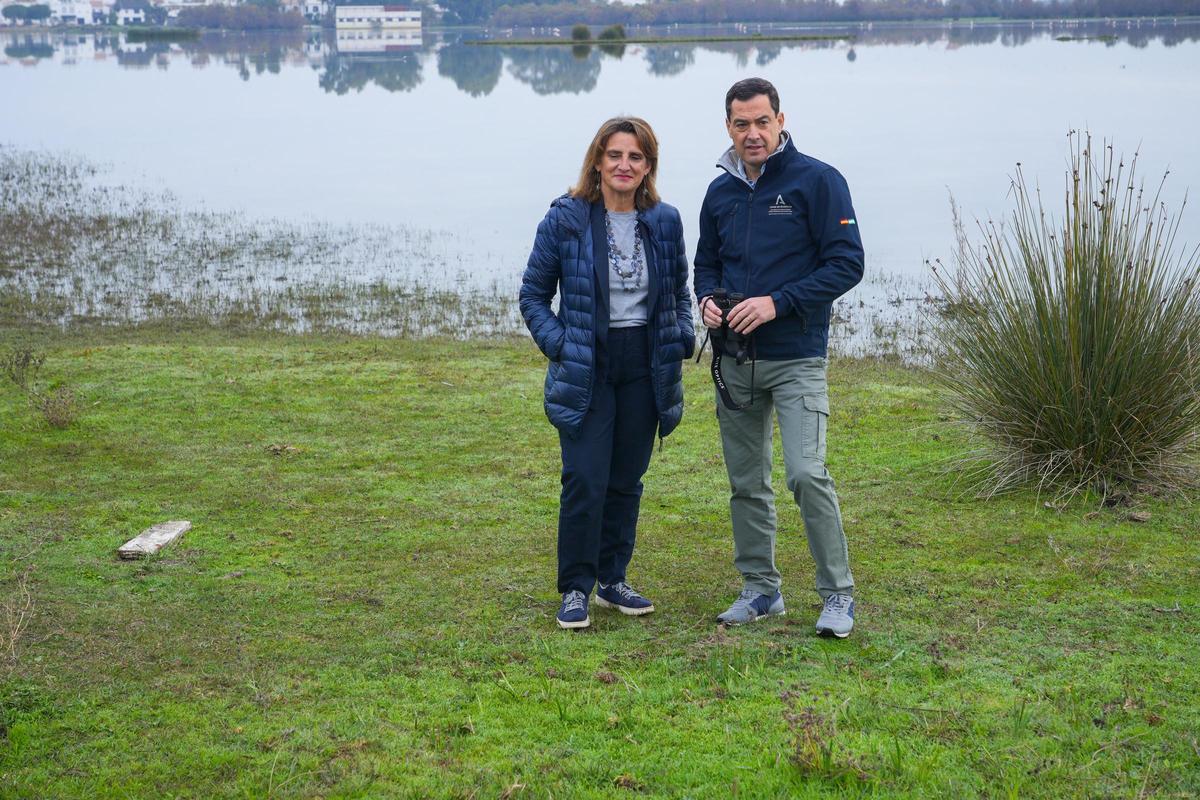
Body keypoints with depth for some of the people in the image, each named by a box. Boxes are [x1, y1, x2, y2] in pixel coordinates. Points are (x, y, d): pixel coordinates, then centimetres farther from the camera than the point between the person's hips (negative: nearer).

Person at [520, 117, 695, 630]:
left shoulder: (665, 221, 4)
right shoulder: (566, 219, -5)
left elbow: (679, 292, 17)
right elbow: (533, 294, 2)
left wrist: (682, 337, 1)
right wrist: (558, 344, -10)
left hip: (645, 366, 4)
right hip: (586, 368, -3)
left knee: (626, 481, 11)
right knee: (585, 481, -8)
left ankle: (612, 579, 24)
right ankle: (575, 588, 5)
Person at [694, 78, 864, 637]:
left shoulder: (817, 181, -6)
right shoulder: (720, 192, 11)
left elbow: (846, 263, -10)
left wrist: (776, 303, -18)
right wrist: (708, 299, -1)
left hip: (796, 359, -6)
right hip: (734, 360, 6)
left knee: (807, 474, -15)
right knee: (746, 483, 10)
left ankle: (838, 593, -3)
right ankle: (760, 589, 23)